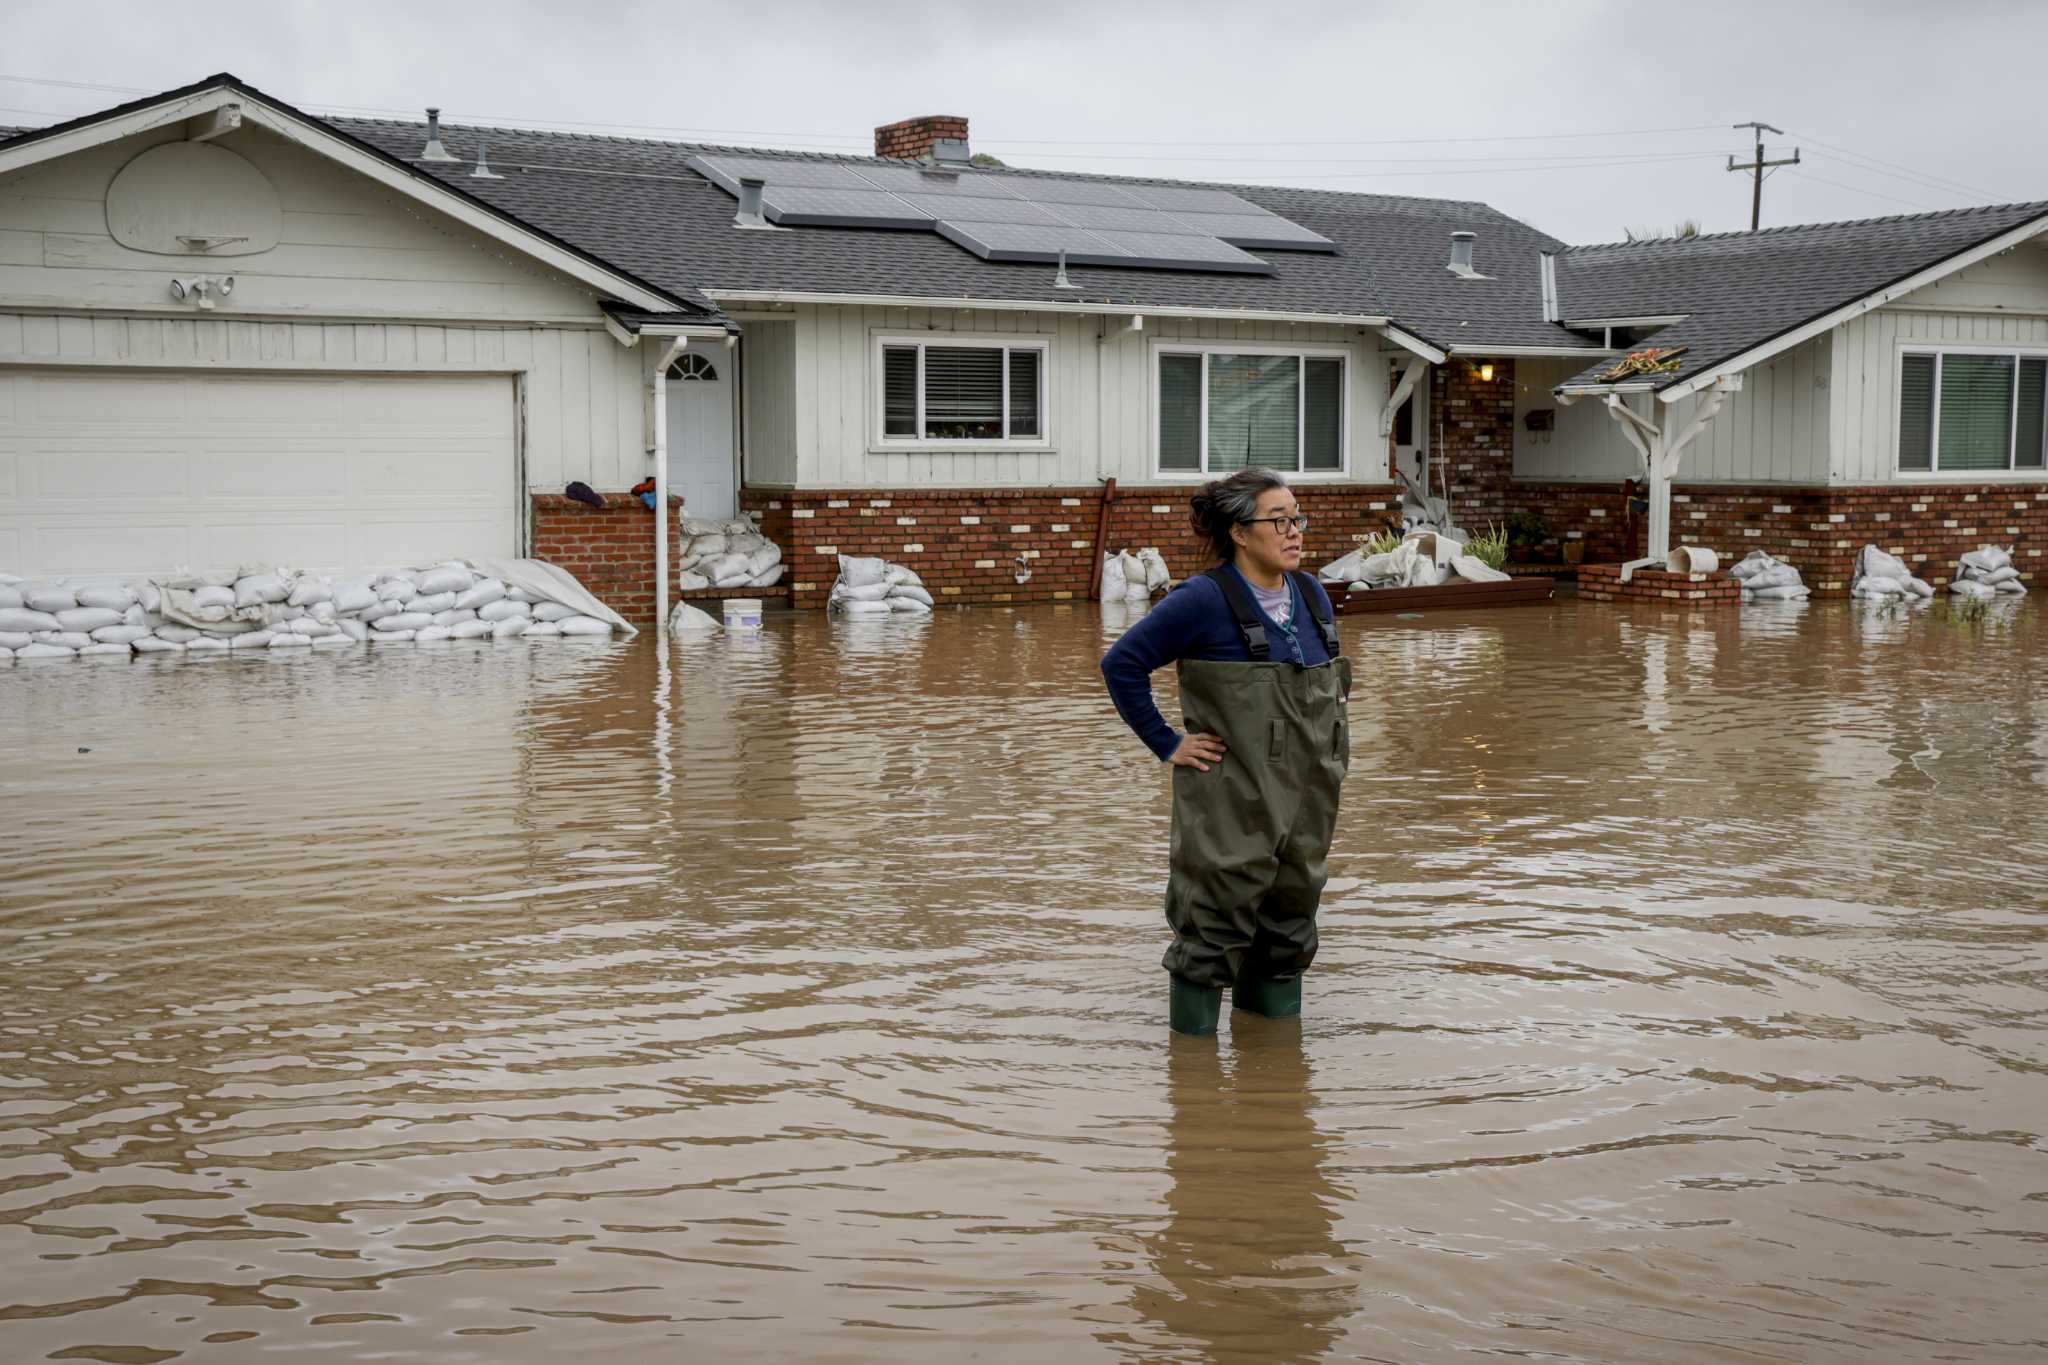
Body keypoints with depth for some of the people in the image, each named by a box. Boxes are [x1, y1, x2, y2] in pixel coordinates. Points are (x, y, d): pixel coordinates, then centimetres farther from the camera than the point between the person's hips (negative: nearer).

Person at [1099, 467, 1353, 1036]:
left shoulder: (1313, 596, 9)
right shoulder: (1203, 600, -12)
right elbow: (1122, 664, -11)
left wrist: (1334, 752, 15)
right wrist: (1166, 744, -11)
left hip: (1304, 798, 6)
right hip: (1229, 803, -6)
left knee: (1289, 925, 13)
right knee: (1215, 926, -2)